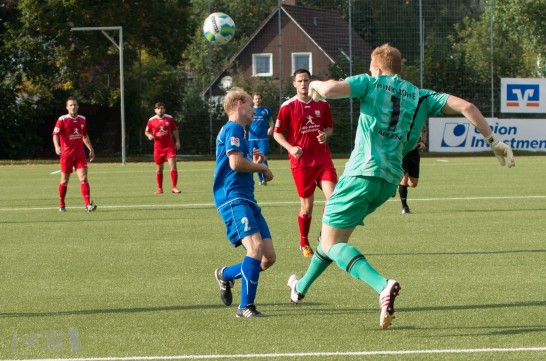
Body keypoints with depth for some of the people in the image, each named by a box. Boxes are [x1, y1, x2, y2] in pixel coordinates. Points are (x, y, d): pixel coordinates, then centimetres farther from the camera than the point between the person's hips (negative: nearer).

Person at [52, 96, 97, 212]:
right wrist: (57, 147, -29)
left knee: (83, 178, -10)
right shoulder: (62, 120, -5)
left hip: (80, 154, 3)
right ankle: (61, 205, 22)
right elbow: (55, 134, -11)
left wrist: (91, 149, 25)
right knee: (64, 180, 6)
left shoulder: (82, 120, 10)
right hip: (66, 154, -3)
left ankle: (88, 205, -17)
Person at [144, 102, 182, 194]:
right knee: (159, 168, 6)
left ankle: (174, 187, -7)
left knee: (173, 165, -12)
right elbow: (147, 131, 9)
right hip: (158, 147, 0)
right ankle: (159, 188, 18)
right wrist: (149, 135, -13)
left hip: (170, 146, 0)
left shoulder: (169, 118, 2)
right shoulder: (151, 120, -1)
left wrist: (177, 141, 7)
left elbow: (175, 130, 13)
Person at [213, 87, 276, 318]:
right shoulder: (233, 128, -6)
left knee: (269, 257, 4)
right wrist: (261, 167, -3)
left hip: (246, 199, 10)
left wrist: (255, 163, 15)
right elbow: (236, 162, -18)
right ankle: (246, 306, -22)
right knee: (256, 246, -25)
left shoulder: (237, 130, 25)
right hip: (232, 197, -10)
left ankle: (226, 275, 26)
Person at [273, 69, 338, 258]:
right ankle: (304, 243, 23)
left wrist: (325, 134, -8)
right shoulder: (287, 107, -3)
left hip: (322, 159, 3)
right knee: (307, 205, 3)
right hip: (301, 161, -3)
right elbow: (277, 133, 1)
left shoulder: (322, 104, 6)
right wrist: (291, 148, -16)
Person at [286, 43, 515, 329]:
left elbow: (330, 89, -13)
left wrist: (315, 85, 10)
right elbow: (466, 107, 6)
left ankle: (383, 285, -30)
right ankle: (302, 287, 41)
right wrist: (494, 141, 10)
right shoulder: (420, 97, 15)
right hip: (389, 181, 6)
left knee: (331, 244, -6)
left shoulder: (370, 83, 3)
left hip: (362, 174, -6)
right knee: (333, 234, 26)